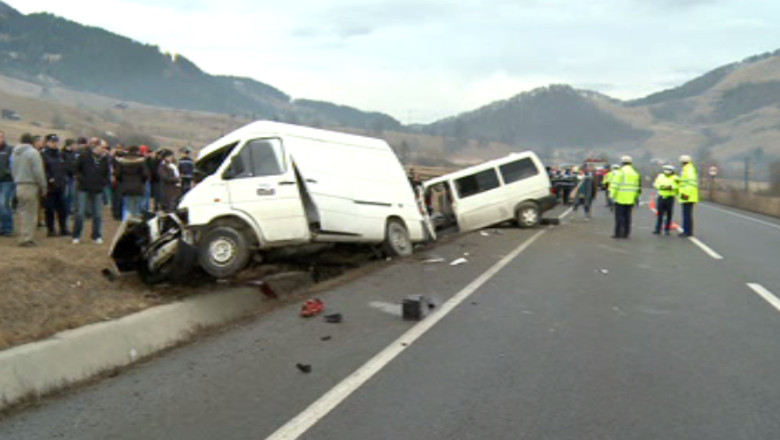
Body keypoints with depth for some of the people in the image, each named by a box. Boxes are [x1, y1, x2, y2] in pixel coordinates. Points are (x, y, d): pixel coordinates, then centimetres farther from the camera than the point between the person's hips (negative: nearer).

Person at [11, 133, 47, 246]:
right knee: (30, 213, -4)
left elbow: (13, 170, 16)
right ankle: (27, 238, -5)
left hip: (19, 186, 7)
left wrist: (17, 181, 19)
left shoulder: (15, 153, 13)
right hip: (30, 186, -7)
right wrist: (43, 186, -6)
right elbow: (38, 171, -13)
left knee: (23, 213, 12)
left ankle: (22, 238, 15)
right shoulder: (33, 152, -10)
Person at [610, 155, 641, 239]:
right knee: (627, 216, 10)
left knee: (619, 216, -2)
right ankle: (625, 233, 10)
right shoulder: (636, 173, 12)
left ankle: (618, 233, -4)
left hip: (620, 198, -5)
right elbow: (637, 186, 14)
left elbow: (615, 185, -12)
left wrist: (612, 195, -7)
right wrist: (636, 197, 19)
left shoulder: (620, 172, -8)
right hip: (631, 199, 5)